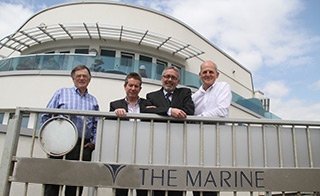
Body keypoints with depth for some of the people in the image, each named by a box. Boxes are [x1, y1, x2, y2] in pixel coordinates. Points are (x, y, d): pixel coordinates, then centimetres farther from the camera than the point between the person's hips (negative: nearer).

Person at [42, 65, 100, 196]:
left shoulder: (93, 101, 18)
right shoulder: (62, 93, 12)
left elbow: (96, 125, 15)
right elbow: (46, 116, 7)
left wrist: (93, 142, 2)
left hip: (84, 146, 2)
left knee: (76, 186, 4)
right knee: (52, 183, -5)